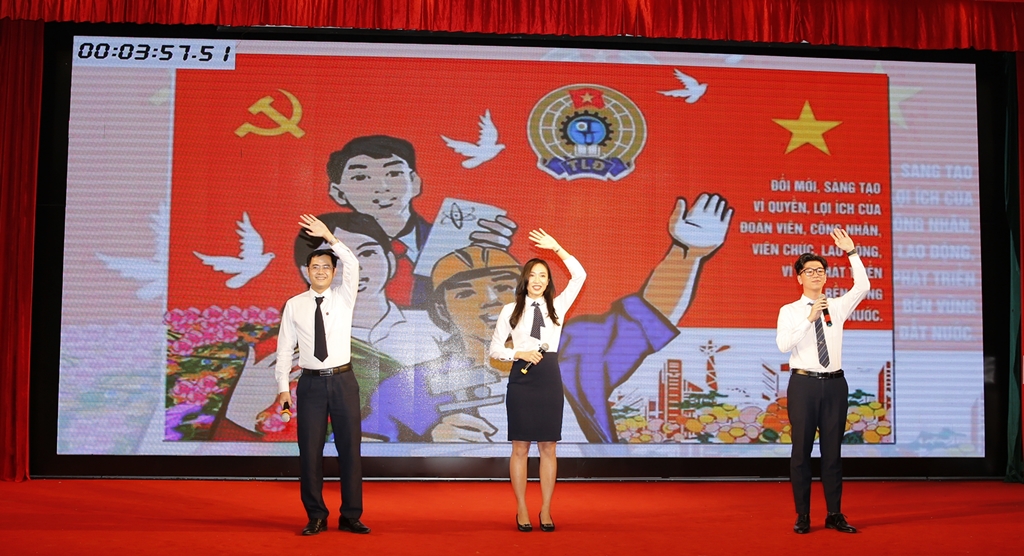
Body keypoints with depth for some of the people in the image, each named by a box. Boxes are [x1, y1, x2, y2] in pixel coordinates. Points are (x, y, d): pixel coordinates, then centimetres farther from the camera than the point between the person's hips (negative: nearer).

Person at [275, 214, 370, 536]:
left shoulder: (344, 298, 4)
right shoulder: (294, 305, 5)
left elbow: (352, 265, -13)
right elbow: (284, 348, 3)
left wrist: (329, 236, -19)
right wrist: (283, 387, -5)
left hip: (343, 380, 0)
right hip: (311, 382, 0)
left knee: (349, 449, 3)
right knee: (310, 451, 3)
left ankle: (351, 517, 13)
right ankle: (316, 517, 16)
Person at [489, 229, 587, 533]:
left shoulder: (557, 306, 9)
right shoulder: (510, 311, 5)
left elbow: (579, 275, 2)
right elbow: (495, 349, 5)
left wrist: (556, 248, -1)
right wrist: (520, 354, -12)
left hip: (549, 378, 2)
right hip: (521, 377, -1)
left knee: (548, 447, 4)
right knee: (520, 448, 1)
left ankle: (545, 510, 11)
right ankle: (521, 511, 9)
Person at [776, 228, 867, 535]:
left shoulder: (837, 306, 10)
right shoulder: (789, 311, 1)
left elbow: (862, 287, -5)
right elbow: (783, 345, -13)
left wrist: (851, 252, -10)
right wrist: (809, 318, -20)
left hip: (834, 383, 2)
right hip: (804, 383, -2)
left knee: (833, 450, 7)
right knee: (801, 450, 3)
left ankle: (835, 515, 16)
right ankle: (802, 516, 12)